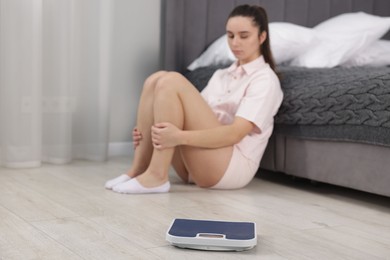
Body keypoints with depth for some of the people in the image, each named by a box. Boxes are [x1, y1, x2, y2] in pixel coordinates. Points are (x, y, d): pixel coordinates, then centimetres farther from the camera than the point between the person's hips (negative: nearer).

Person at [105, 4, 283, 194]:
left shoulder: (265, 80, -2)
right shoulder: (221, 75, 22)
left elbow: (235, 133, -17)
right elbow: (197, 116, 16)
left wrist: (180, 137, -31)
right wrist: (149, 132, -3)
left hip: (232, 167, -7)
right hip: (196, 165, 7)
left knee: (172, 82, -20)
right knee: (156, 80, -8)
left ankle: (156, 175, -24)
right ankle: (139, 169, -13)